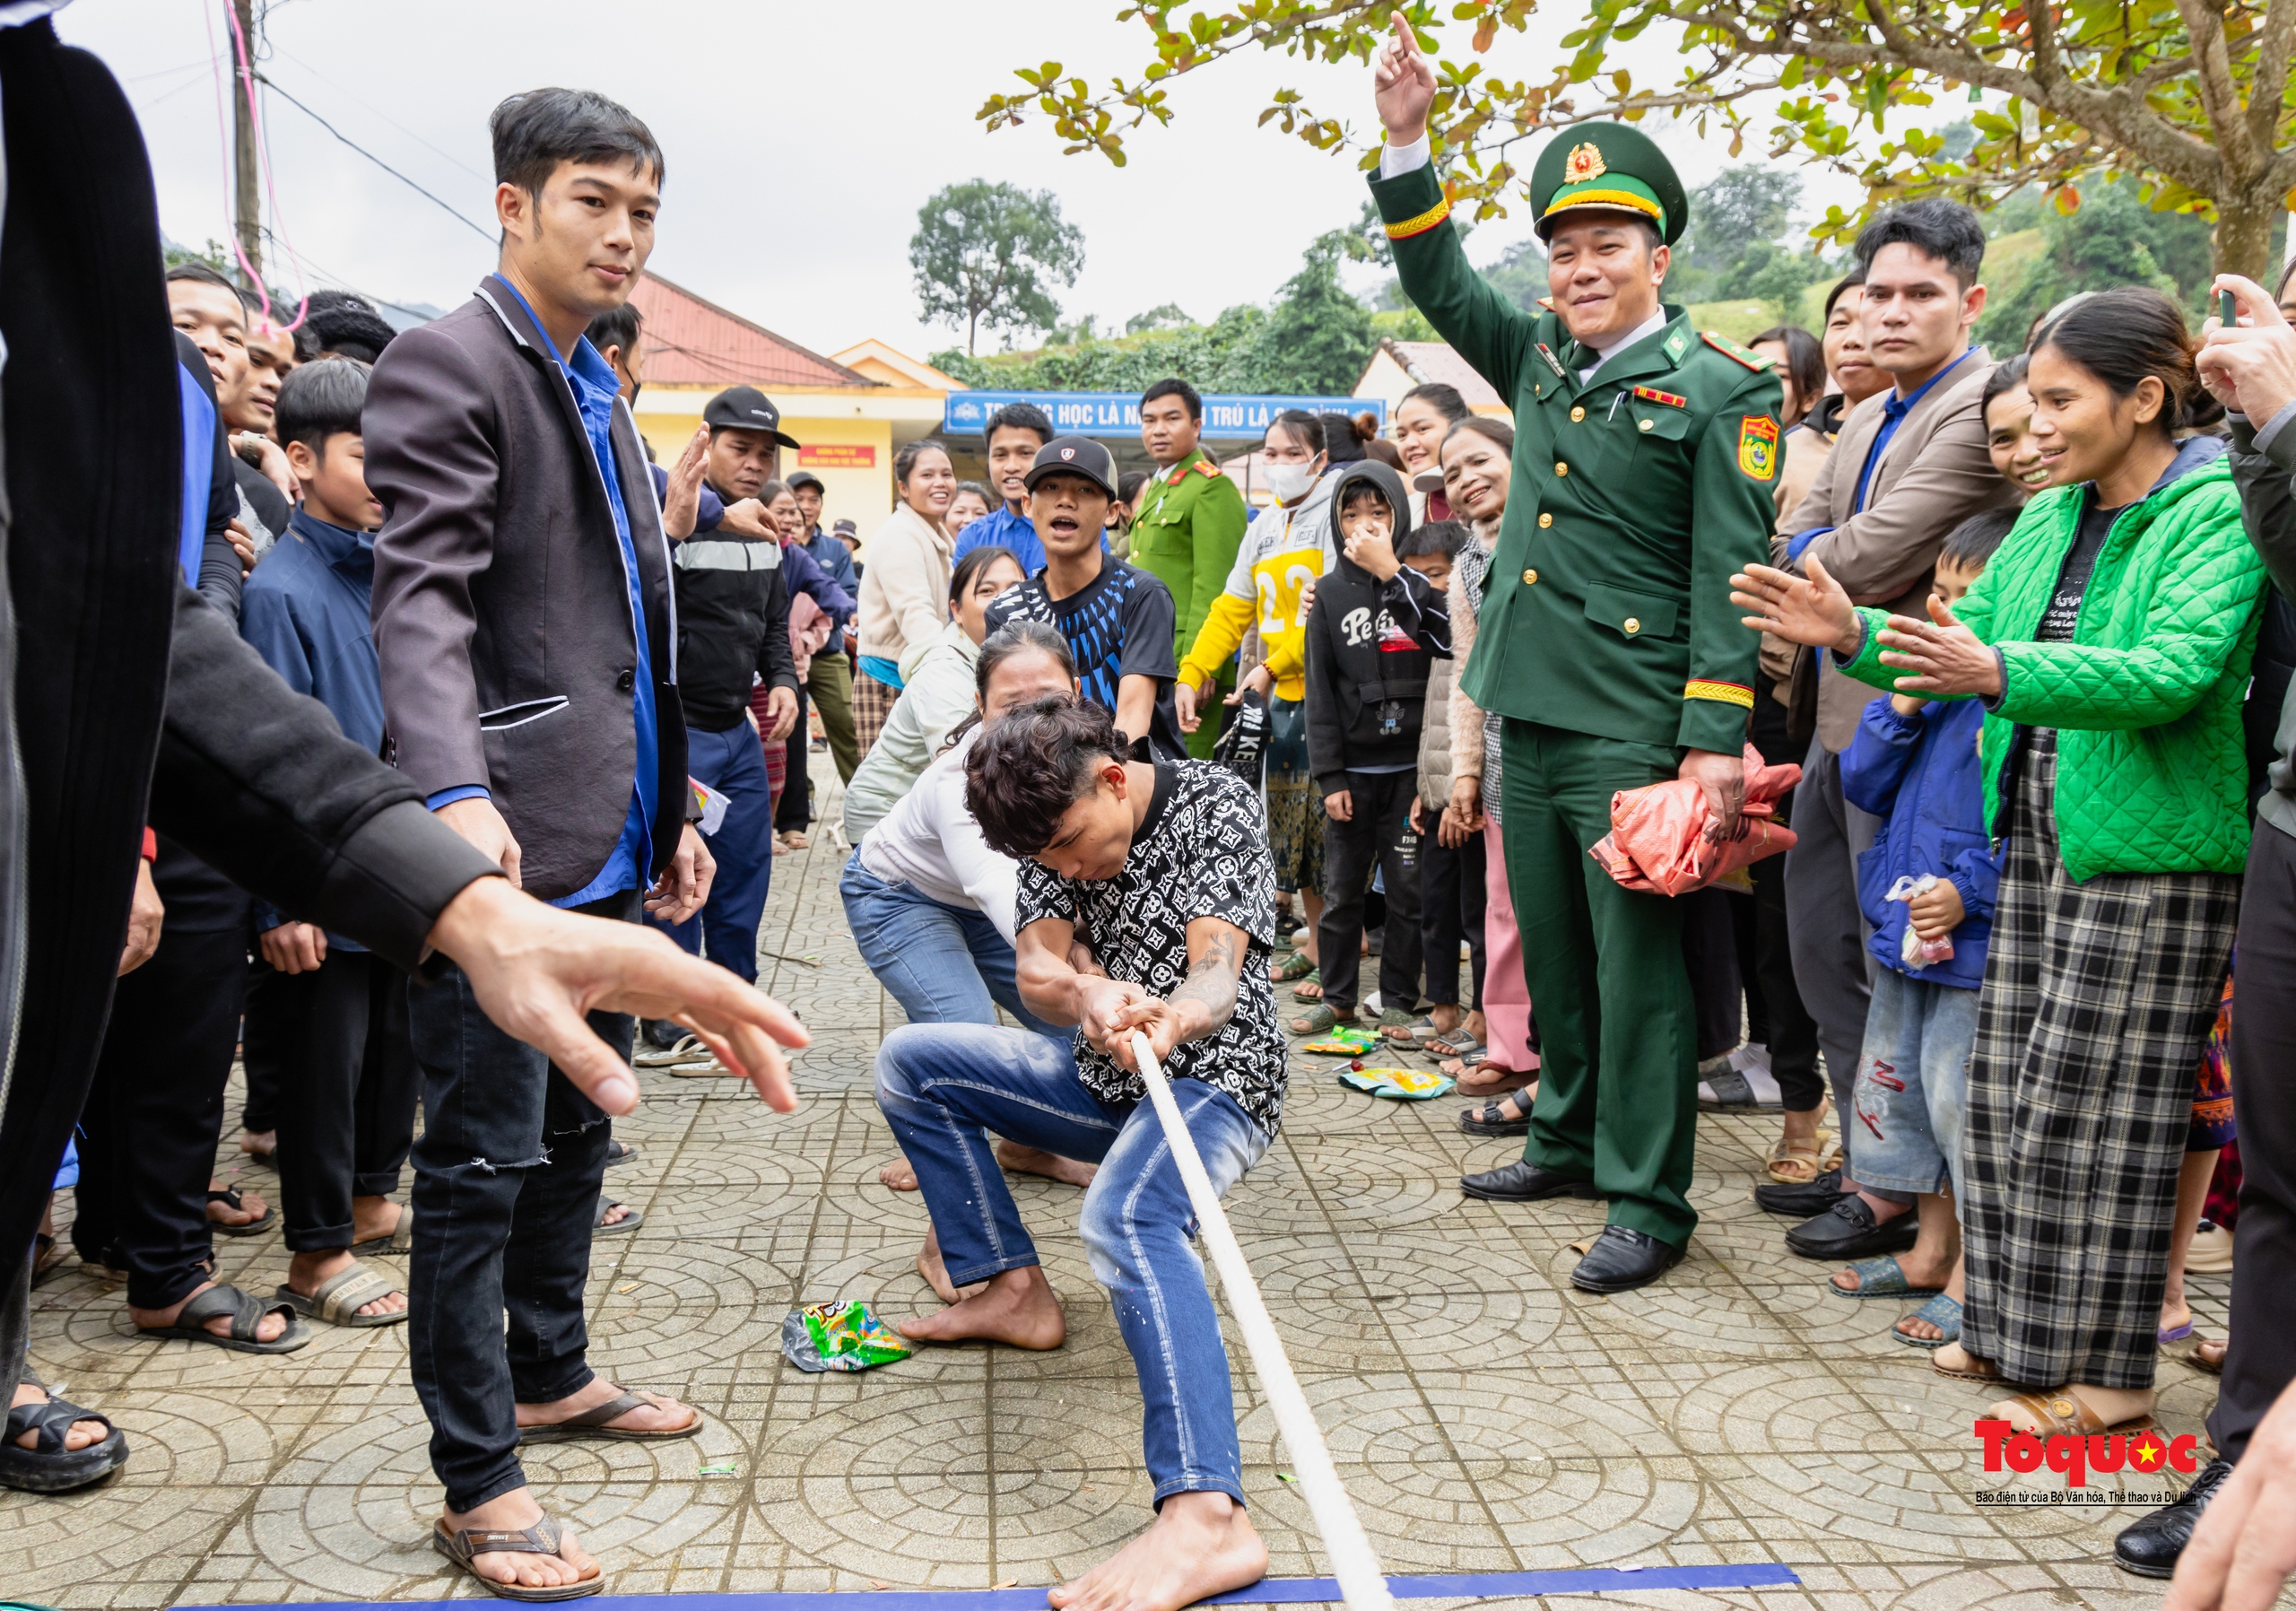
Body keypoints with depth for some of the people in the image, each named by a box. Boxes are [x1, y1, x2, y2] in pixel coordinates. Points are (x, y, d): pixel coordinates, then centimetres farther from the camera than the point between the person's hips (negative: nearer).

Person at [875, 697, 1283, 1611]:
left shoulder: (1213, 806, -15)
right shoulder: (1056, 829, 2)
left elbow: (1218, 976, -26)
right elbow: (1035, 969, -10)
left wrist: (1171, 1020, -49)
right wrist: (1089, 995, -34)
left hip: (1213, 1076, -8)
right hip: (1106, 1078, 8)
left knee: (1124, 1215, -38)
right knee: (909, 1062, 8)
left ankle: (1206, 1515, -49)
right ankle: (1012, 1288, 9)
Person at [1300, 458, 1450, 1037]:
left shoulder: (1418, 581, 4)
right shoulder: (1331, 593, 8)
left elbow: (1448, 645, -17)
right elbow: (1320, 689, 5)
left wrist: (1393, 574, -15)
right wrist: (1329, 775, -3)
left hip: (1411, 766, -1)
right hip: (1353, 769, 1)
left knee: (1407, 890, 3)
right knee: (1340, 890, 6)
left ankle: (1399, 1001, 15)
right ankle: (1337, 997, 19)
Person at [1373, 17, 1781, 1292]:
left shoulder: (1720, 389, -5)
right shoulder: (1542, 361, 14)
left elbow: (1729, 570, -10)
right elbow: (1440, 283, 24)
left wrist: (1716, 738, -17)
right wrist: (1405, 144, 12)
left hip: (1633, 731, -7)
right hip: (1530, 715, 7)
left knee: (1637, 965, -3)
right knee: (1553, 952, 16)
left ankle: (1645, 1202, 5)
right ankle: (1567, 1141, 31)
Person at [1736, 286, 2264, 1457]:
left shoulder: (2216, 514, -12)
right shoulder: (2050, 522, 13)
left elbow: (2175, 672, -26)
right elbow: (1963, 638, 13)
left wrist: (2001, 675, -37)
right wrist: (1854, 636, -5)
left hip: (2149, 855, -8)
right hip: (2039, 835, 8)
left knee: (2097, 1104, -2)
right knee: (2012, 1088, 12)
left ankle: (2110, 1368, 12)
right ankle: (2016, 1325, 27)